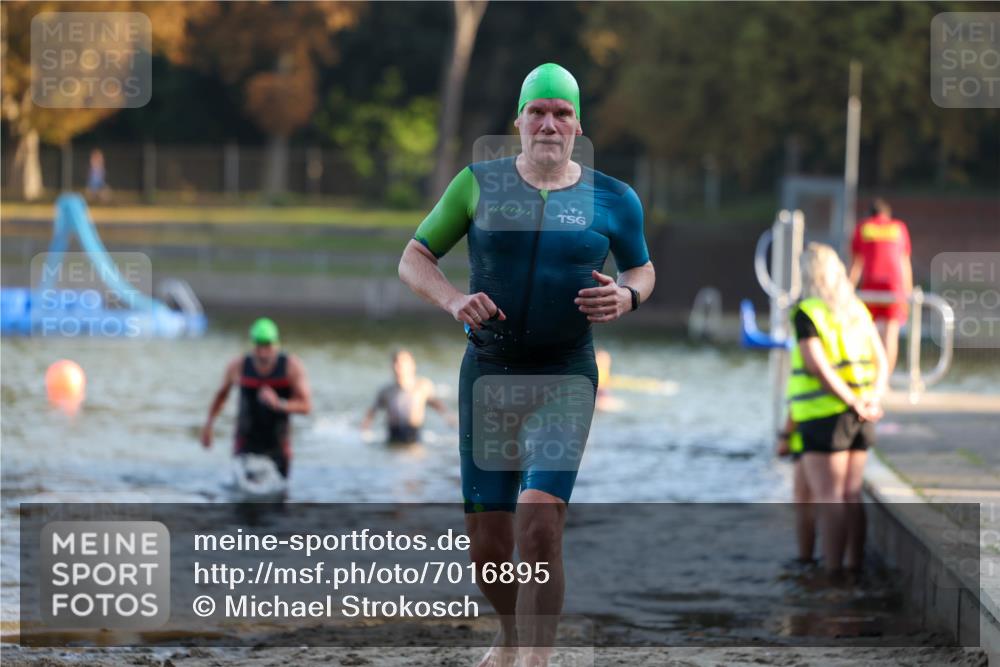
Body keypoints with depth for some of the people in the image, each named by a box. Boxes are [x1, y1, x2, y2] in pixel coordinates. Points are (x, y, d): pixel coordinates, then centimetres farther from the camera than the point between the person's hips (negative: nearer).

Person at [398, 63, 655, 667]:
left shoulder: (612, 200, 1)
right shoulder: (479, 185, 1)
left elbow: (642, 269, 17)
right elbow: (413, 260, 5)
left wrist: (626, 297, -7)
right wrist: (454, 301, -15)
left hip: (565, 375, -2)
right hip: (488, 372, 2)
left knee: (539, 521, -23)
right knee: (487, 545, 6)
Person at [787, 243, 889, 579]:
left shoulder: (807, 313, -11)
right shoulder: (858, 310, 11)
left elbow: (819, 367, -19)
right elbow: (881, 360, 8)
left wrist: (854, 403, -17)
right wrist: (874, 399, -3)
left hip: (825, 414, -7)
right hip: (859, 422, 7)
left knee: (828, 497, -5)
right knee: (852, 495, 12)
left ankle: (832, 568, -7)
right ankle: (854, 563, 15)